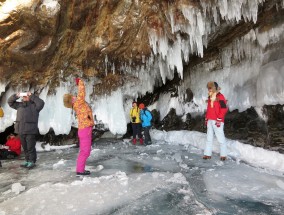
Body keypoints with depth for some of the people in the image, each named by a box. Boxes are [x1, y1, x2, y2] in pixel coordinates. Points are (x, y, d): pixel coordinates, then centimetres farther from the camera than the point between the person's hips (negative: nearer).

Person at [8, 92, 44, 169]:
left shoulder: (34, 105, -1)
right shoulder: (19, 105, 16)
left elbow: (41, 103, -19)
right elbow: (10, 102, 22)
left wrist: (32, 96, -14)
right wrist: (16, 96, 4)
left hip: (30, 130, -6)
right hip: (21, 130, 6)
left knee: (30, 147, -1)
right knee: (25, 147, 15)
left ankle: (32, 162, 9)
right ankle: (27, 160, 26)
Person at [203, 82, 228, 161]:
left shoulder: (220, 97, -8)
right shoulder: (210, 97, 16)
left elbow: (224, 109, -14)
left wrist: (219, 119, -15)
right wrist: (206, 118, 17)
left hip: (217, 121, -8)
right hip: (210, 121, 8)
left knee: (220, 138, -1)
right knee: (209, 138, 9)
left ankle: (223, 155, 11)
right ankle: (207, 154, 15)